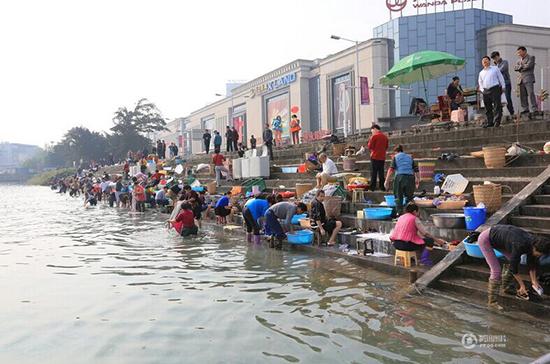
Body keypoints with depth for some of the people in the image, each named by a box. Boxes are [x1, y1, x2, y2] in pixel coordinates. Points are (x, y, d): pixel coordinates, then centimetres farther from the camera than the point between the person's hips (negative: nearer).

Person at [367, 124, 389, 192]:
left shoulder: (374, 136, -9)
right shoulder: (385, 136, 9)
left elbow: (370, 147, -7)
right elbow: (386, 146, 16)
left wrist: (369, 140, 8)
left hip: (375, 157, -5)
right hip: (382, 157, 5)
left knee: (373, 173, -3)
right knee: (381, 173, 9)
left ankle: (372, 187, -4)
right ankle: (382, 187, 8)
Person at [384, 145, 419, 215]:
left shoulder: (395, 157, 10)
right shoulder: (410, 157, 21)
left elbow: (391, 169, -3)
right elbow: (416, 169, 12)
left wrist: (387, 181, -8)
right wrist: (418, 179, 17)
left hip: (399, 177, -3)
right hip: (410, 177, 3)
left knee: (398, 196, 5)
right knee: (409, 197, 14)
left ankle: (400, 213, 2)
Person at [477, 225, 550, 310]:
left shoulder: (532, 242, -9)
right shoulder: (520, 246, -32)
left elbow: (532, 263, 6)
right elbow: (513, 267, -20)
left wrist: (534, 281, 6)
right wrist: (522, 285, -9)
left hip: (497, 236, 9)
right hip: (485, 239, -9)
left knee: (515, 261, 10)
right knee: (496, 270, -14)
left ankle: (506, 288, 28)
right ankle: (491, 301, -3)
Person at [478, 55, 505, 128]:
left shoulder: (495, 68, 10)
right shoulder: (481, 73, 19)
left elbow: (501, 78, 9)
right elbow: (480, 82, 24)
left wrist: (503, 87, 2)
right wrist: (482, 89, 9)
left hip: (495, 89, -4)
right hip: (486, 91, 4)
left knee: (497, 106, -9)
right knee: (488, 108, 4)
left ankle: (497, 121, -9)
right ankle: (490, 122, 10)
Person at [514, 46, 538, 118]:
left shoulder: (531, 57, 5)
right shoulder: (519, 60, 23)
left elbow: (528, 66, -11)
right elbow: (515, 68, 9)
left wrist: (521, 67, 2)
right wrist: (521, 66, -6)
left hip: (528, 79, -6)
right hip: (521, 79, 6)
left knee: (531, 94, -13)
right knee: (522, 95, 2)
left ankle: (535, 109, -14)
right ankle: (525, 109, 4)